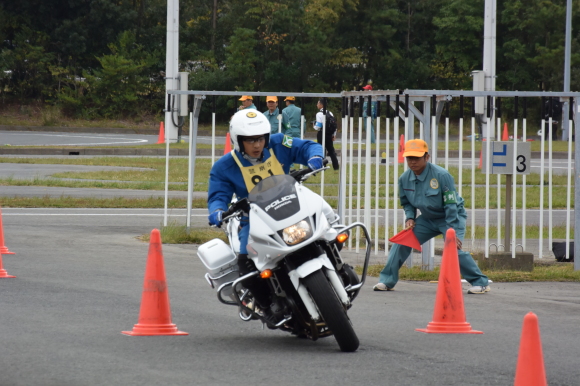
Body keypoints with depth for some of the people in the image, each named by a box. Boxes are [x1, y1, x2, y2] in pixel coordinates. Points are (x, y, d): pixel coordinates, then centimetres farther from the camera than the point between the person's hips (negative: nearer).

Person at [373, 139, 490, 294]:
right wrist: (410, 218, -9)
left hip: (452, 217, -6)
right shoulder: (404, 179, -8)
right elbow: (406, 203, 11)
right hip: (427, 218, 6)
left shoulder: (441, 175, -26)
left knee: (453, 248, -25)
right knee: (402, 242, -5)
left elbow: (451, 206, -24)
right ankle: (387, 280, 6)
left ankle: (480, 283, -10)